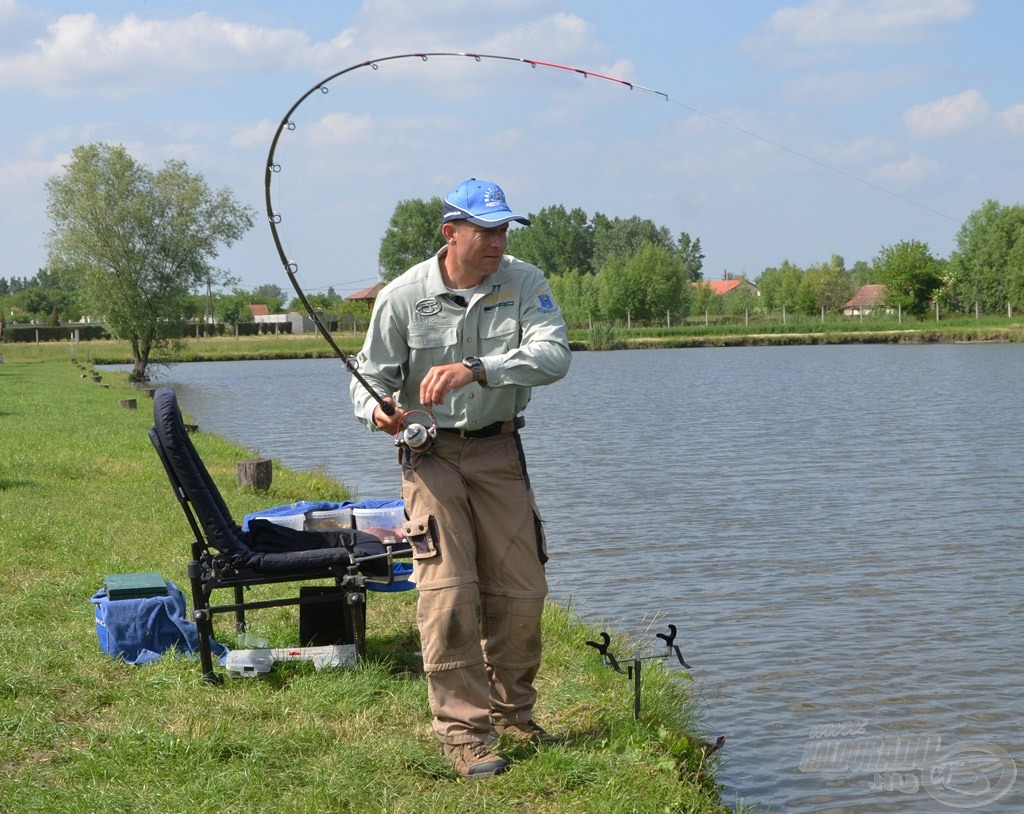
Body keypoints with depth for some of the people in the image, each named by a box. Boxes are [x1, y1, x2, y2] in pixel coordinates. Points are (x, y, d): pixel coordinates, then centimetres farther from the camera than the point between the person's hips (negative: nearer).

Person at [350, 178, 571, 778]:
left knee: (521, 591, 7)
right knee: (449, 593, -12)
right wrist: (377, 409, -27)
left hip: (499, 448, 3)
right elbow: (372, 377, -2)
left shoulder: (525, 283, -8)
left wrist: (475, 369, -36)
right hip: (431, 452, -2)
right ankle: (465, 731, -3)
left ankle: (511, 713, 27)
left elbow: (555, 355, -23)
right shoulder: (403, 296, -10)